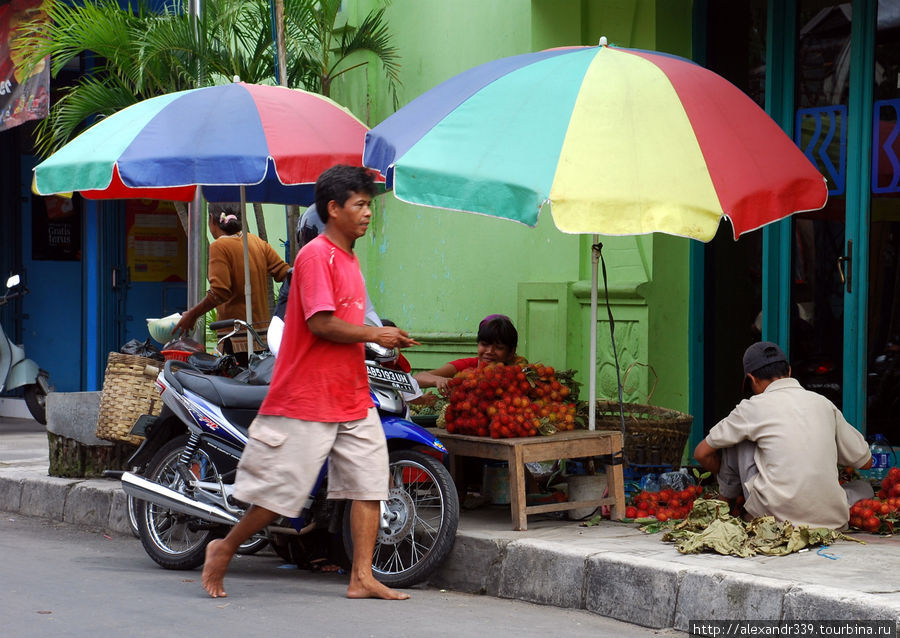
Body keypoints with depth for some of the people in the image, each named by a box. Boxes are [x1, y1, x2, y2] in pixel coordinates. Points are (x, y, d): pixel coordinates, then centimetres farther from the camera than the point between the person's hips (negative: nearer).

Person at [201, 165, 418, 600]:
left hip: (352, 399, 9)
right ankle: (225, 549, 17)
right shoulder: (316, 255, -13)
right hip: (307, 400, -9)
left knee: (370, 480, 0)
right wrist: (373, 334, -12)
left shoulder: (348, 258, 17)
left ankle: (362, 578, 2)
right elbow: (320, 323, -21)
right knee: (284, 487, -2)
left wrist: (385, 339, 8)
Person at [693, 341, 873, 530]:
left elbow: (702, 453, 14)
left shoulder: (754, 407, 3)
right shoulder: (824, 403, 11)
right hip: (832, 520, 2)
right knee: (864, 488, 34)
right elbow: (865, 462, 21)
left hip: (775, 516, -2)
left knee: (738, 438, 16)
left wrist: (726, 478, 34)